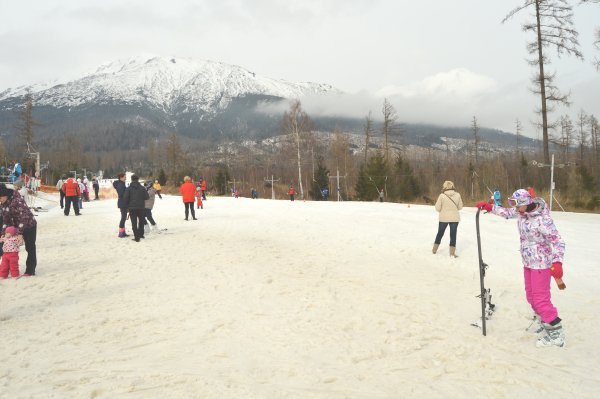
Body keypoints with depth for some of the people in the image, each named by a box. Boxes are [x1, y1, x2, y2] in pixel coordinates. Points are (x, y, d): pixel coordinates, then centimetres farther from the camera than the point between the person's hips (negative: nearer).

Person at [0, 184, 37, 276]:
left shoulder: (16, 200, -27)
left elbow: (25, 217, -29)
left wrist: (18, 231, -28)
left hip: (29, 226, -8)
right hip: (17, 228, 8)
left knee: (30, 248, 0)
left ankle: (30, 270, 8)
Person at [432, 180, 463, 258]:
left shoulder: (442, 195, -13)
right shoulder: (457, 195, -6)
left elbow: (437, 208, -9)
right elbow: (460, 207, 2)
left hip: (444, 218, 0)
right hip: (455, 218, 0)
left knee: (440, 233, 16)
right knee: (453, 234, 8)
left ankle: (434, 249, 28)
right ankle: (452, 253, 9)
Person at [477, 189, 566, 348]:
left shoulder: (543, 219, -24)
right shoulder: (520, 212, -2)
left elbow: (558, 241, -22)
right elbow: (506, 213, 18)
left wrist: (557, 262, -33)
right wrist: (489, 207, 9)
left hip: (541, 264, -8)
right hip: (528, 262, 8)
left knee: (541, 299, -6)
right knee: (531, 295, 16)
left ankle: (556, 334, 5)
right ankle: (543, 322, 32)